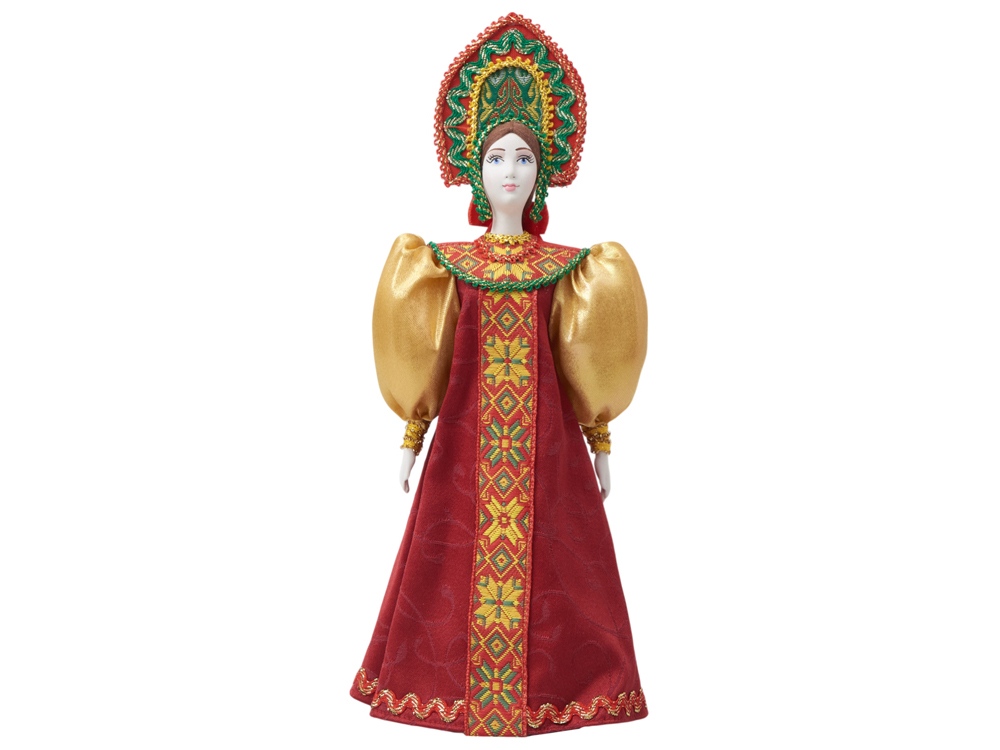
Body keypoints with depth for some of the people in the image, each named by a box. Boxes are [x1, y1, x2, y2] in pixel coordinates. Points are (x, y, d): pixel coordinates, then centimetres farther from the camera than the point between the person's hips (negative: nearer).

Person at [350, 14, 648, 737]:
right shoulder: (448, 262, 4)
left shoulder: (565, 265, 3)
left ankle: (546, 688, 19)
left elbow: (585, 367, 5)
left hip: (547, 441, 0)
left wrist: (600, 448, 4)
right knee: (455, 566, 3)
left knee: (551, 570, 3)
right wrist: (412, 441, 4)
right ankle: (457, 690, 20)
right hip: (467, 440, 0)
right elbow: (428, 362, 6)